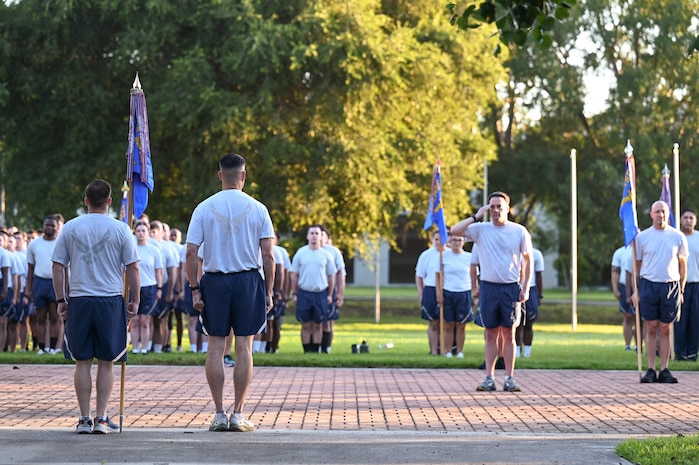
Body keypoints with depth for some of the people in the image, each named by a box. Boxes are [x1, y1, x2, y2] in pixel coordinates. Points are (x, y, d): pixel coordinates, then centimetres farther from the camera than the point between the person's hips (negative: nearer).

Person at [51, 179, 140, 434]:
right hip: (111, 301, -1)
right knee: (106, 362, 5)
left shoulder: (70, 227, 4)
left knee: (83, 362, 7)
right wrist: (135, 301, 9)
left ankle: (84, 419, 7)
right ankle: (101, 419, 4)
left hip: (79, 300, 1)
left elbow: (58, 266, 4)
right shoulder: (120, 229, -1)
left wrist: (61, 300, 11)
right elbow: (132, 269, 0)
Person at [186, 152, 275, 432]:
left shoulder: (204, 209, 1)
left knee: (216, 347, 5)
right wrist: (268, 291, 4)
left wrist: (194, 290, 2)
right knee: (244, 347, 3)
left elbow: (191, 253, -3)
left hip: (214, 282, 1)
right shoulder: (257, 209, 0)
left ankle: (219, 414, 5)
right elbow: (268, 255, -3)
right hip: (248, 281, 0)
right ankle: (238, 414, 2)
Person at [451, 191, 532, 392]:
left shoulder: (519, 231, 1)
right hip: (489, 287, 1)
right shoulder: (481, 229, 2)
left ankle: (509, 378, 6)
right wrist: (476, 216, -9)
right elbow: (455, 231, -10)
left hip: (511, 288, -1)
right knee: (491, 334, 5)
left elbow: (527, 260, 7)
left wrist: (525, 288, 1)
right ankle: (489, 378, 7)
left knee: (509, 334, 3)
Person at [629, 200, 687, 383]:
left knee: (665, 329, 3)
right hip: (648, 285, 0)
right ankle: (651, 370, 4)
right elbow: (636, 264, 9)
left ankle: (664, 370, 7)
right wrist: (635, 291, 3)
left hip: (671, 286, 0)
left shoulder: (678, 237, 6)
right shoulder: (642, 237, 5)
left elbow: (682, 264, 13)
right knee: (651, 328, 0)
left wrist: (681, 290, 8)